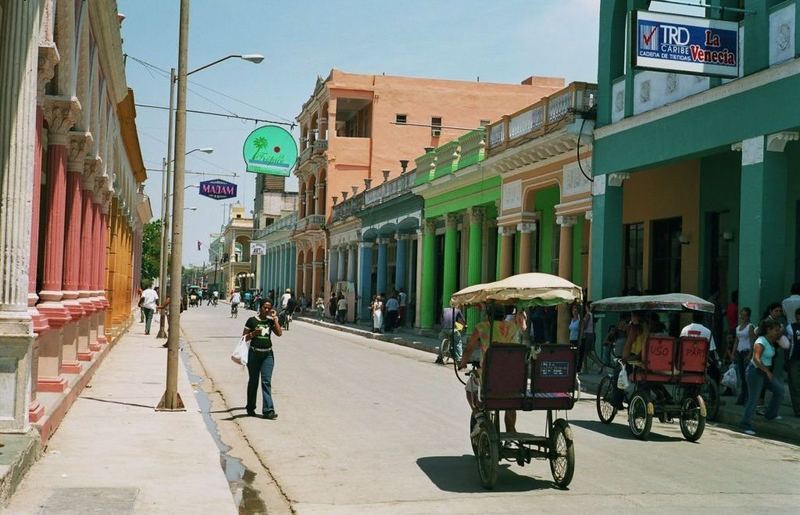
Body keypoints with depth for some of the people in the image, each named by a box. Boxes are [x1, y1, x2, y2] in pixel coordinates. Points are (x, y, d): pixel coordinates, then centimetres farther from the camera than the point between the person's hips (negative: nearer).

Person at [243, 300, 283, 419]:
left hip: (268, 354, 2)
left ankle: (268, 410, -8)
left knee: (266, 381, -5)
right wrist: (253, 334, -18)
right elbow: (244, 337, 0)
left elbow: (279, 333, -7)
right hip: (254, 353, -2)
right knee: (253, 381, 9)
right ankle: (250, 408, 25)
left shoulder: (271, 321, 7)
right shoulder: (252, 320, -2)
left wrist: (275, 318, -7)